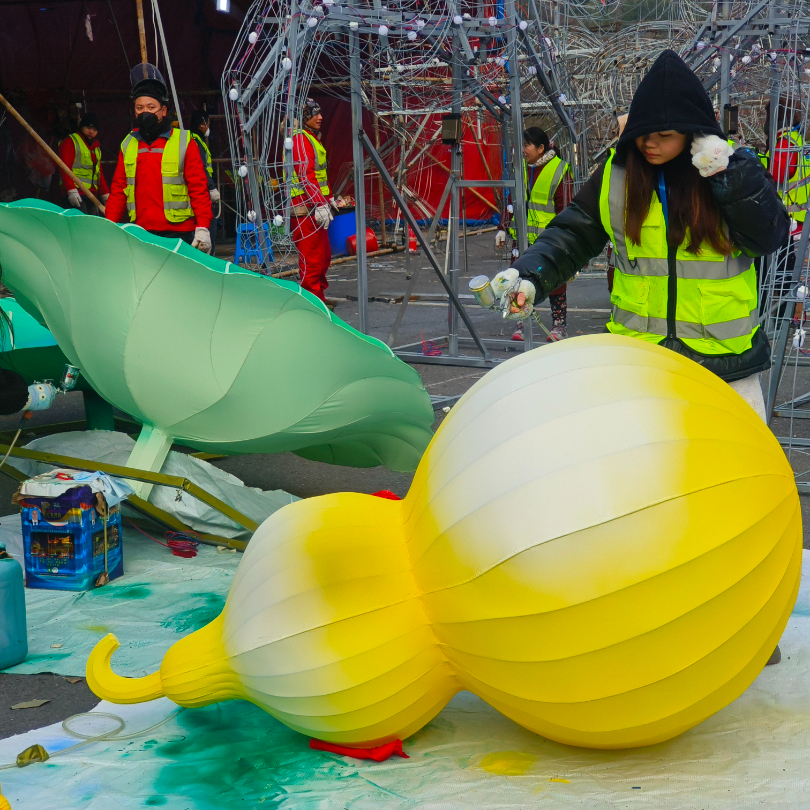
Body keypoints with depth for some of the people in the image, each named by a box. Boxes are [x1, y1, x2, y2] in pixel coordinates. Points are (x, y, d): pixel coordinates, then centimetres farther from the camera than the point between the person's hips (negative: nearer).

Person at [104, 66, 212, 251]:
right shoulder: (128, 145, 13)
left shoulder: (183, 142, 1)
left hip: (177, 235, -3)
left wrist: (202, 227, -12)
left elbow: (198, 187, -2)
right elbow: (118, 190, 15)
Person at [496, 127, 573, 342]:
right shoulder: (521, 168, 10)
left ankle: (559, 325, 13)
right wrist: (503, 228, 17)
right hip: (523, 237, 5)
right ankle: (522, 324, 13)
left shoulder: (559, 170, -7)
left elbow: (565, 207, -7)